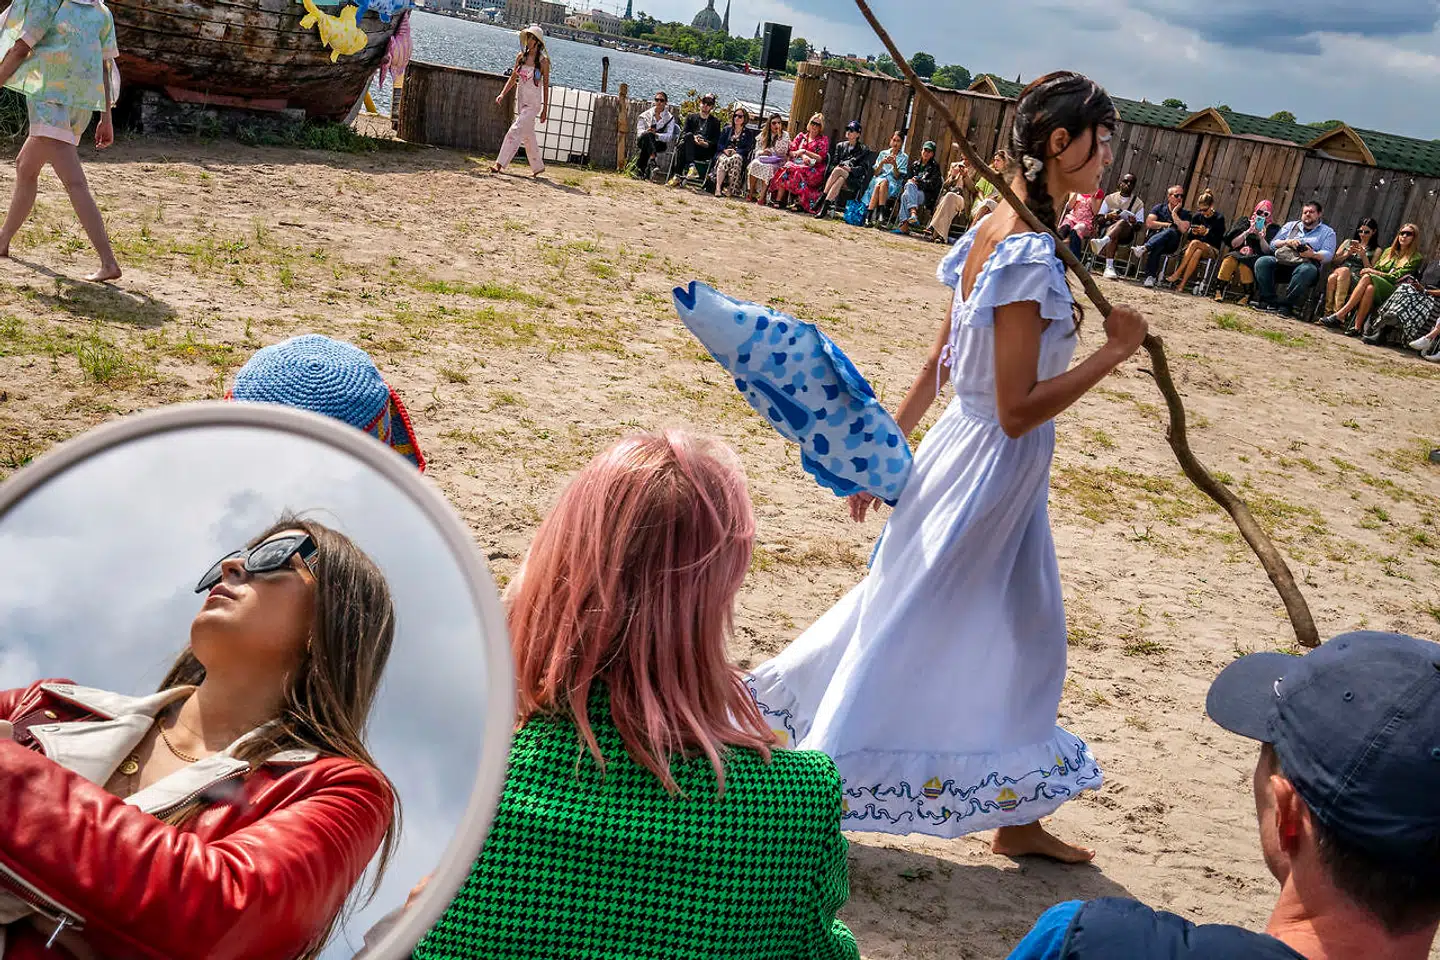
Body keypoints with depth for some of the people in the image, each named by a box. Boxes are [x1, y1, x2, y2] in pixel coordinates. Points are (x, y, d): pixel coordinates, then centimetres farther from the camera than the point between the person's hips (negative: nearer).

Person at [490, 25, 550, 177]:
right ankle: (538, 166, 29)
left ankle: (500, 165, -17)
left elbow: (546, 85, -4)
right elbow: (512, 78, 10)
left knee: (515, 131, -16)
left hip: (533, 103, -6)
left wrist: (545, 109, -4)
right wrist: (502, 94, -4)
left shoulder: (543, 60, -8)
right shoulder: (521, 56, 5)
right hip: (521, 100, 6)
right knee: (528, 135, 14)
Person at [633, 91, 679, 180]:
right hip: (643, 141, 0)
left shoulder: (669, 118, 6)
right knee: (647, 135, -36)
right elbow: (639, 132, -1)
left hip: (659, 144, 0)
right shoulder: (646, 115, 9)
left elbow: (669, 136, -8)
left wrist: (656, 134, -26)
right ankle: (652, 160, -50)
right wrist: (647, 132, -26)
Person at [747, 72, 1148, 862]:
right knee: (904, 637, 2)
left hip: (970, 453, 10)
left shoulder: (991, 233, 5)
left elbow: (936, 364, 10)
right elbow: (1017, 409, -24)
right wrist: (1112, 352, -17)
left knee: (1022, 635, 19)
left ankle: (1013, 818, 35)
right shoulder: (1029, 256, -23)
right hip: (991, 470, -10)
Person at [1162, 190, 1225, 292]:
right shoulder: (1197, 216, 9)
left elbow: (1218, 240, -7)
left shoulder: (1219, 218, -2)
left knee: (1195, 243, -35)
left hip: (1212, 250, -3)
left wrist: (1206, 233, -21)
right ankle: (1182, 283, -47)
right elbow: (1189, 237, 12)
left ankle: (1177, 274, -37)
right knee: (1197, 252, -36)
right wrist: (1194, 233, -10)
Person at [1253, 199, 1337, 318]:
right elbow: (1273, 245, 19)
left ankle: (1286, 305, -37)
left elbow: (1328, 255, 2)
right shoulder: (1290, 225, 28)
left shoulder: (1327, 232, 19)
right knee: (1262, 262, -27)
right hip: (1282, 259, 3)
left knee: (1306, 270, -40)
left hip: (1306, 263, -3)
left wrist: (1313, 254, -19)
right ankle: (1269, 301, -27)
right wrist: (1287, 242, -2)